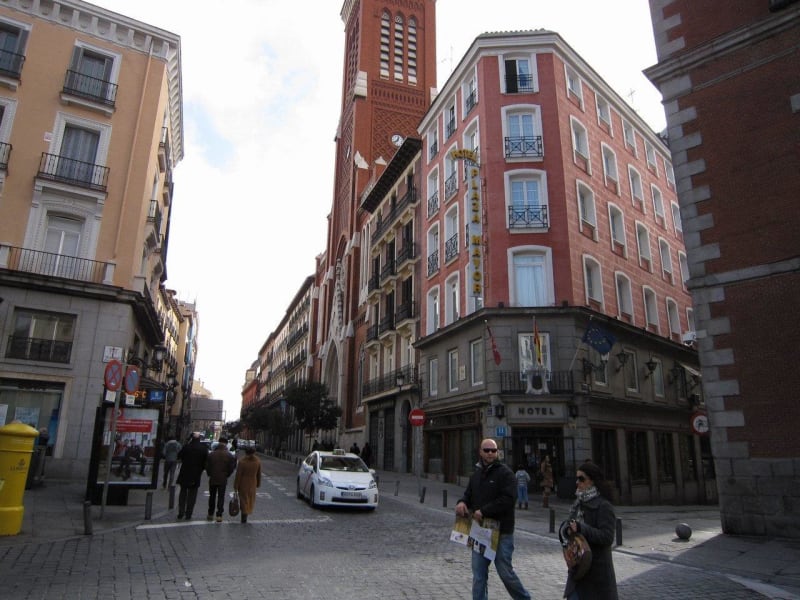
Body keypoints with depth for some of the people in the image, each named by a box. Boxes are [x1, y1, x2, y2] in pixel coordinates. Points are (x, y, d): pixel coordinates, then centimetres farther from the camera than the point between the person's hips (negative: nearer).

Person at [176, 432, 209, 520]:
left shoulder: (186, 447, -10)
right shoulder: (204, 449, -8)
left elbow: (179, 457, 2)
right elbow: (206, 461, -5)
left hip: (184, 474, 0)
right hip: (196, 476, 0)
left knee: (183, 493, 14)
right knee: (192, 495, 8)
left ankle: (181, 513, 14)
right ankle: (188, 515, 7)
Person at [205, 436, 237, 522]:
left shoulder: (211, 454, -7)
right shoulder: (229, 455, -9)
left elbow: (207, 467, -2)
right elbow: (231, 468, -7)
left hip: (212, 479, 1)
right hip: (223, 480, -1)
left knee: (212, 497, 15)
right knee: (221, 497, 6)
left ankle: (210, 514, 21)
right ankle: (219, 515, 4)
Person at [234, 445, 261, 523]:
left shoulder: (242, 462, -20)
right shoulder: (257, 461, -9)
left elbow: (238, 475, -15)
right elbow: (259, 474, 2)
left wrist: (235, 487, -7)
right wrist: (258, 484, 15)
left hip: (243, 484, -3)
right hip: (252, 484, 3)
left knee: (243, 499, 11)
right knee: (250, 499, 20)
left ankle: (244, 517, 13)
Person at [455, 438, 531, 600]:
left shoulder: (505, 473, -10)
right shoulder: (476, 474, 13)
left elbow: (507, 499, -20)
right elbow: (469, 494, 19)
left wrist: (483, 511, -21)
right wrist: (462, 502, -5)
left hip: (501, 531, -6)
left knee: (505, 571, 4)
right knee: (479, 574, 9)